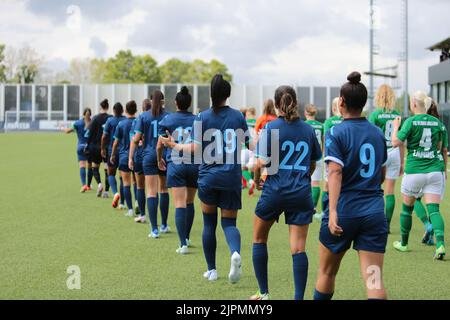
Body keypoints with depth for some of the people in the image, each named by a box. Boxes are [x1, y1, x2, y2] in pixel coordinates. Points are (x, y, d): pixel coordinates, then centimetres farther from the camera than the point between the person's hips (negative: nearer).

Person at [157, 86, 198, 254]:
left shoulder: (167, 120, 0)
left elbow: (160, 146, 3)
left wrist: (160, 160, 21)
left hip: (175, 165, -2)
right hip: (194, 165, 2)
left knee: (180, 204, -6)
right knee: (190, 202, 17)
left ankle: (183, 244, -14)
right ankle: (186, 237, 30)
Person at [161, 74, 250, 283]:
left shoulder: (202, 117, -5)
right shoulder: (238, 116, 1)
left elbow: (195, 148, -9)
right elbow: (249, 145, 7)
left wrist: (174, 145, 7)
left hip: (208, 177, -1)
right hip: (232, 178, 1)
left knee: (209, 223, 13)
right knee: (229, 222, 6)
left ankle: (212, 270, 17)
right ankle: (236, 253, -25)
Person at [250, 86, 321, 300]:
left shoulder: (271, 128, -6)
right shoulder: (308, 130, 7)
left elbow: (264, 161, -14)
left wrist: (256, 165, 7)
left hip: (274, 192, -2)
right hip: (301, 194, 3)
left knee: (259, 239, 17)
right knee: (298, 248, 0)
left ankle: (264, 293, 19)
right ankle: (299, 297, -6)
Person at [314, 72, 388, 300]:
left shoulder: (336, 133, -6)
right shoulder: (378, 133, 10)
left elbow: (335, 172, -19)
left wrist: (333, 211, -26)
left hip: (344, 212, -3)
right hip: (374, 213, 3)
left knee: (326, 273, 17)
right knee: (374, 279, -3)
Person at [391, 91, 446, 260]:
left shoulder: (411, 121, -9)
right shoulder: (437, 122, 6)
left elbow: (395, 142, -10)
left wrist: (396, 127, 6)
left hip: (414, 170, -3)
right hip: (434, 169, 3)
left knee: (407, 208, 14)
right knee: (434, 209, -2)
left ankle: (403, 243, 28)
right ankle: (440, 244, -21)